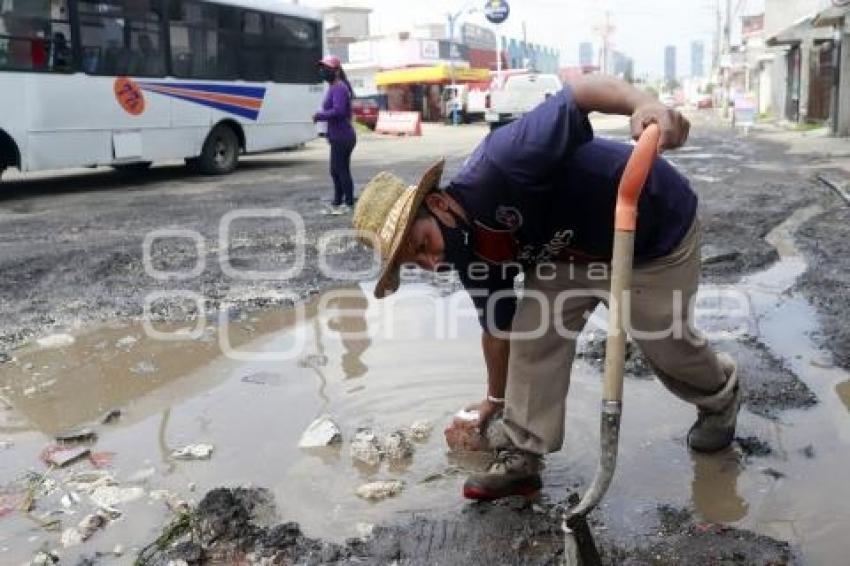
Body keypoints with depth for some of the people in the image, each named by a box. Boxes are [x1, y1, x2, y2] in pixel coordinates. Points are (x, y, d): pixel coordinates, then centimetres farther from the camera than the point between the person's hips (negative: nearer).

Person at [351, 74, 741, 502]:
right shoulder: (470, 255, -10)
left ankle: (721, 397, 42)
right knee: (534, 333, -8)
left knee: (666, 344, 9)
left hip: (655, 224, -6)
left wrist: (644, 104, -62)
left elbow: (582, 91, -43)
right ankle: (521, 458, 3)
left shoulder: (497, 168, -38)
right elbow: (498, 328, 6)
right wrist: (495, 398, 18)